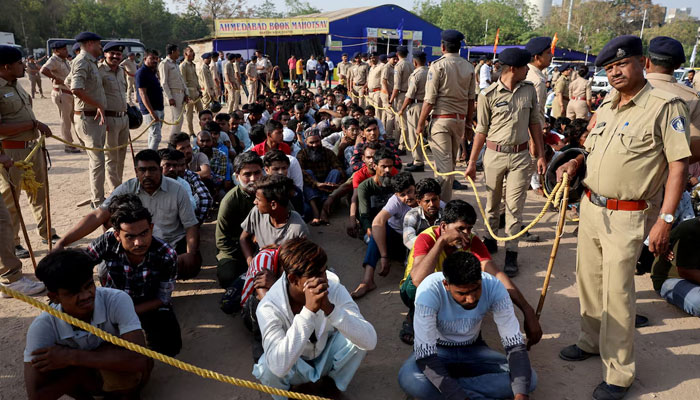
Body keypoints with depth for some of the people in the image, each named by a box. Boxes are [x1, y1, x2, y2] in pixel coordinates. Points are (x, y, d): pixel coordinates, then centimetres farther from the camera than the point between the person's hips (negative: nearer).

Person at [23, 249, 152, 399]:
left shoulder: (117, 300, -31)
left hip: (128, 378, -2)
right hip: (89, 380, 2)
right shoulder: (43, 326, -25)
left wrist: (73, 357, -36)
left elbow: (137, 359, -40)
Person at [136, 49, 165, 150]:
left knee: (153, 135, 14)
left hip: (160, 108, 9)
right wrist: (152, 112, -26)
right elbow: (143, 94, -20)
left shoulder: (153, 72, 15)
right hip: (151, 109, -9)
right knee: (156, 136, -14)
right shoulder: (142, 72, -13)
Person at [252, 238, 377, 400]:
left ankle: (334, 381, 5)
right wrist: (308, 310, -50)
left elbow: (370, 341, -33)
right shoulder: (269, 307, -31)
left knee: (356, 338, -25)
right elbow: (279, 367, -44)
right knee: (268, 369, -33)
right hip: (295, 367, -2)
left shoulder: (334, 288, -26)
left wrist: (330, 308, -47)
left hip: (326, 356, 2)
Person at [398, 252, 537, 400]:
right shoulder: (429, 291, -33)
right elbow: (425, 355, -33)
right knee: (410, 380, -35)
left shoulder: (494, 287, -24)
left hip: (473, 348, 3)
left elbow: (515, 344, -21)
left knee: (529, 378, -20)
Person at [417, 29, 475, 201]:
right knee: (451, 161, 18)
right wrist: (469, 122, 17)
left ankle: (443, 203, -6)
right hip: (460, 119, 6)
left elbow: (429, 100, -13)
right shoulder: (469, 67, 5)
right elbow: (471, 99, 8)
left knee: (444, 163, -6)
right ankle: (446, 197, 30)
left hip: (441, 118, -5)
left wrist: (420, 124, -7)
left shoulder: (438, 65, -10)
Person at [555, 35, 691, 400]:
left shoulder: (665, 106, -12)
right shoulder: (606, 106, 11)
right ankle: (591, 341, 37)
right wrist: (575, 163, 2)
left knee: (616, 292, -1)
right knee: (588, 280, 16)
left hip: (628, 216, -7)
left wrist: (665, 219, -19)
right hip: (591, 206, 7)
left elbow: (679, 164, -14)